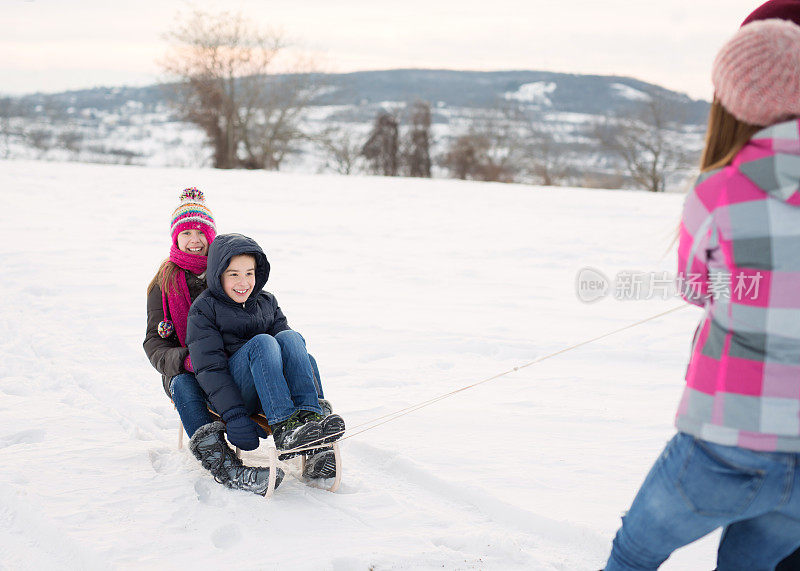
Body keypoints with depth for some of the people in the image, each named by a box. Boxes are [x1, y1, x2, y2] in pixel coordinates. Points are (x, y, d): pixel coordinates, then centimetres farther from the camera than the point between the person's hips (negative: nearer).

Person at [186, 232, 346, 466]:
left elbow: (292, 349, 9)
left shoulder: (267, 302, 16)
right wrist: (235, 417, -22)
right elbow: (209, 368, -10)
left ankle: (308, 414, -39)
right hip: (228, 393, -4)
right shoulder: (204, 309, 0)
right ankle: (283, 428, -47)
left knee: (289, 336, -22)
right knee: (262, 342, -30)